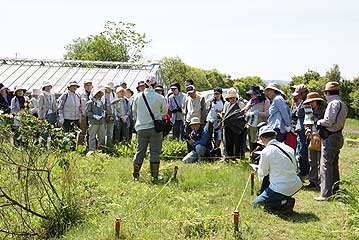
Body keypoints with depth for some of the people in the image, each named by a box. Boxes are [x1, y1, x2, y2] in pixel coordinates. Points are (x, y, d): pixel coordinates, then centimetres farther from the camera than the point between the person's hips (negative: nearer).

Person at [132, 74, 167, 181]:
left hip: (141, 128, 2)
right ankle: (154, 176, 6)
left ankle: (135, 175, 18)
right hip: (155, 127, -2)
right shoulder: (160, 98, -8)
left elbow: (134, 110, 14)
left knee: (140, 151, 10)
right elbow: (164, 111, 7)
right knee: (155, 151, 5)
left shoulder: (138, 97, -3)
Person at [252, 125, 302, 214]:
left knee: (256, 203, 9)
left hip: (280, 189, -7)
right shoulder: (289, 148, 7)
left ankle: (283, 204, -7)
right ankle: (285, 201, 15)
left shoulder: (266, 151, -10)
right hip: (296, 186, 7)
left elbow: (262, 174, 2)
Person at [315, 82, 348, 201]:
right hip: (338, 136, 10)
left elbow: (329, 121, -22)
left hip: (331, 137, -10)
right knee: (334, 165, 18)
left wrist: (319, 122, -4)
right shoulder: (342, 104, 15)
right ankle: (335, 190, 26)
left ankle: (326, 193, -7)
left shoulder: (333, 103, -16)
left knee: (326, 164, -7)